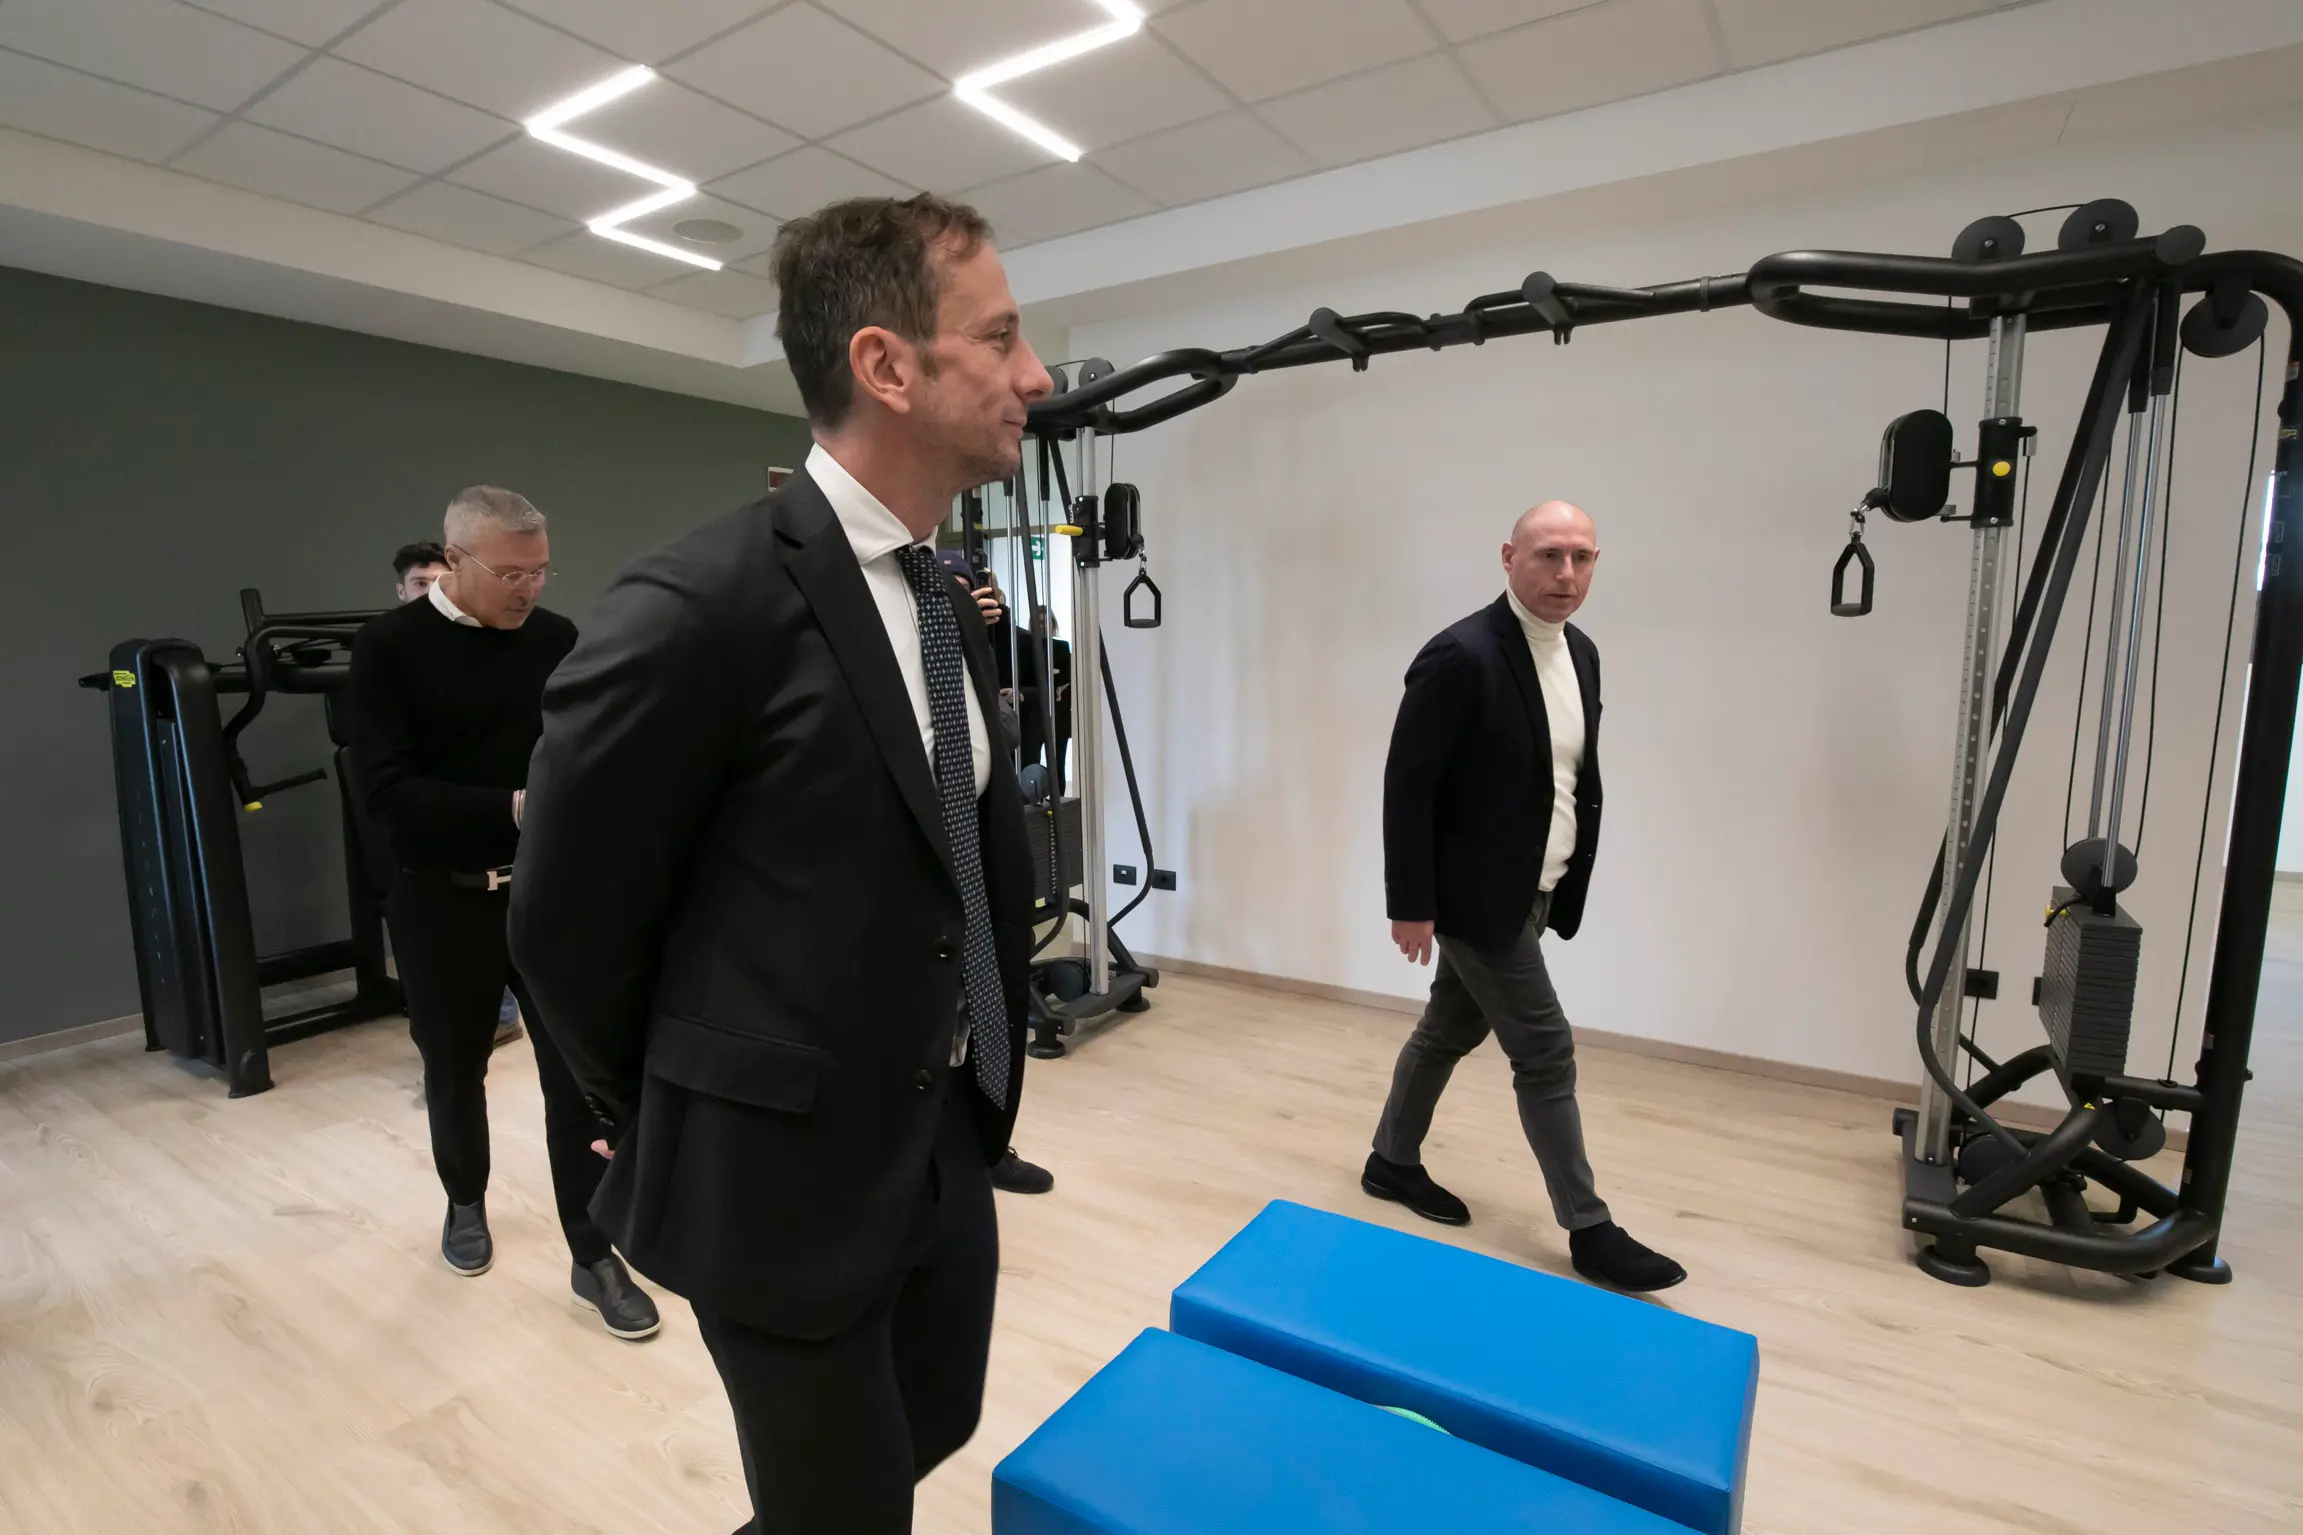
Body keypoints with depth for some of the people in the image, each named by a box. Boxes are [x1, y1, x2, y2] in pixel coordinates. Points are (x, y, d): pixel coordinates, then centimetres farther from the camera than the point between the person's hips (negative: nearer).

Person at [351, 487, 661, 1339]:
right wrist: (513, 807, -25)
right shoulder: (390, 645, -8)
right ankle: (466, 1202, 44)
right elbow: (386, 791, -15)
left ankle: (594, 1254, 13)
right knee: (455, 1071, 18)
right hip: (444, 900, -1)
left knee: (580, 1071, 1)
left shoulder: (556, 638, 1)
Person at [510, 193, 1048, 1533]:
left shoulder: (952, 602, 4)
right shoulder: (706, 603, -22)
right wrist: (685, 1131, 2)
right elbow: (569, 922, -12)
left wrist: (974, 1093, 14)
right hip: (788, 1173, -7)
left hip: (950, 1141, 7)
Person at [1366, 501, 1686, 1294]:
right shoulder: (1461, 655, -20)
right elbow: (1406, 785, -19)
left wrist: (1566, 888, 14)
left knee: (1450, 1030, 19)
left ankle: (1392, 1162, 37)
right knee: (1546, 1054, 1)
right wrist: (1411, 905, -18)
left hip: (1534, 893, 8)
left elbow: (1574, 778, 14)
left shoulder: (1581, 653, 7)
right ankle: (1589, 1229, 18)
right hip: (1476, 895, -8)